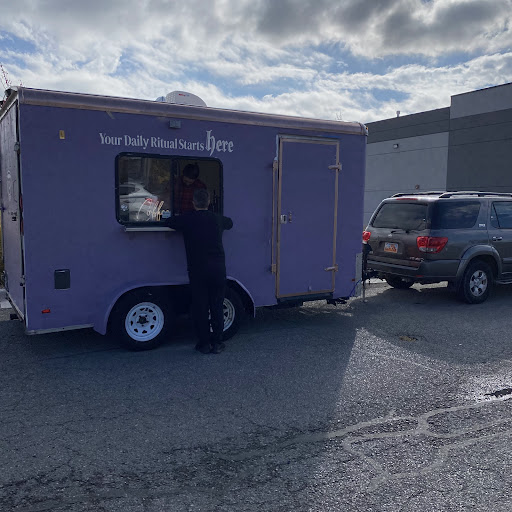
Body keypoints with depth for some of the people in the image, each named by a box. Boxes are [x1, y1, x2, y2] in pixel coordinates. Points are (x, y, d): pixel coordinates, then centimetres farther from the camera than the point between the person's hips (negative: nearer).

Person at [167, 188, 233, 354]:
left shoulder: (187, 219, -4)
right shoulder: (217, 219, 4)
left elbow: (170, 222, 14)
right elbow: (230, 223, 27)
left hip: (197, 270, -2)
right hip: (218, 269, 2)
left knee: (200, 307, 7)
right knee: (217, 306, 9)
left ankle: (204, 343, 13)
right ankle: (217, 343, 14)